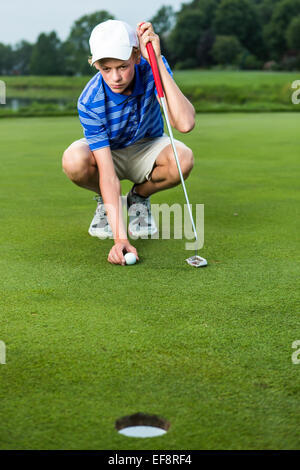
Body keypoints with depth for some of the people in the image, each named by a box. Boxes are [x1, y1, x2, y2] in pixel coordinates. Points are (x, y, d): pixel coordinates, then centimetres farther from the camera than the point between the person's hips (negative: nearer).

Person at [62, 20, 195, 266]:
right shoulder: (90, 102, -31)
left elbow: (185, 123, -42)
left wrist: (157, 61, -46)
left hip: (147, 148, 1)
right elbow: (107, 170, -34)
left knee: (183, 159, -33)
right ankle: (105, 200, 1)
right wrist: (120, 237, -42)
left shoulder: (152, 68, -27)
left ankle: (140, 196, 1)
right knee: (74, 161, -36)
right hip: (107, 152, -1)